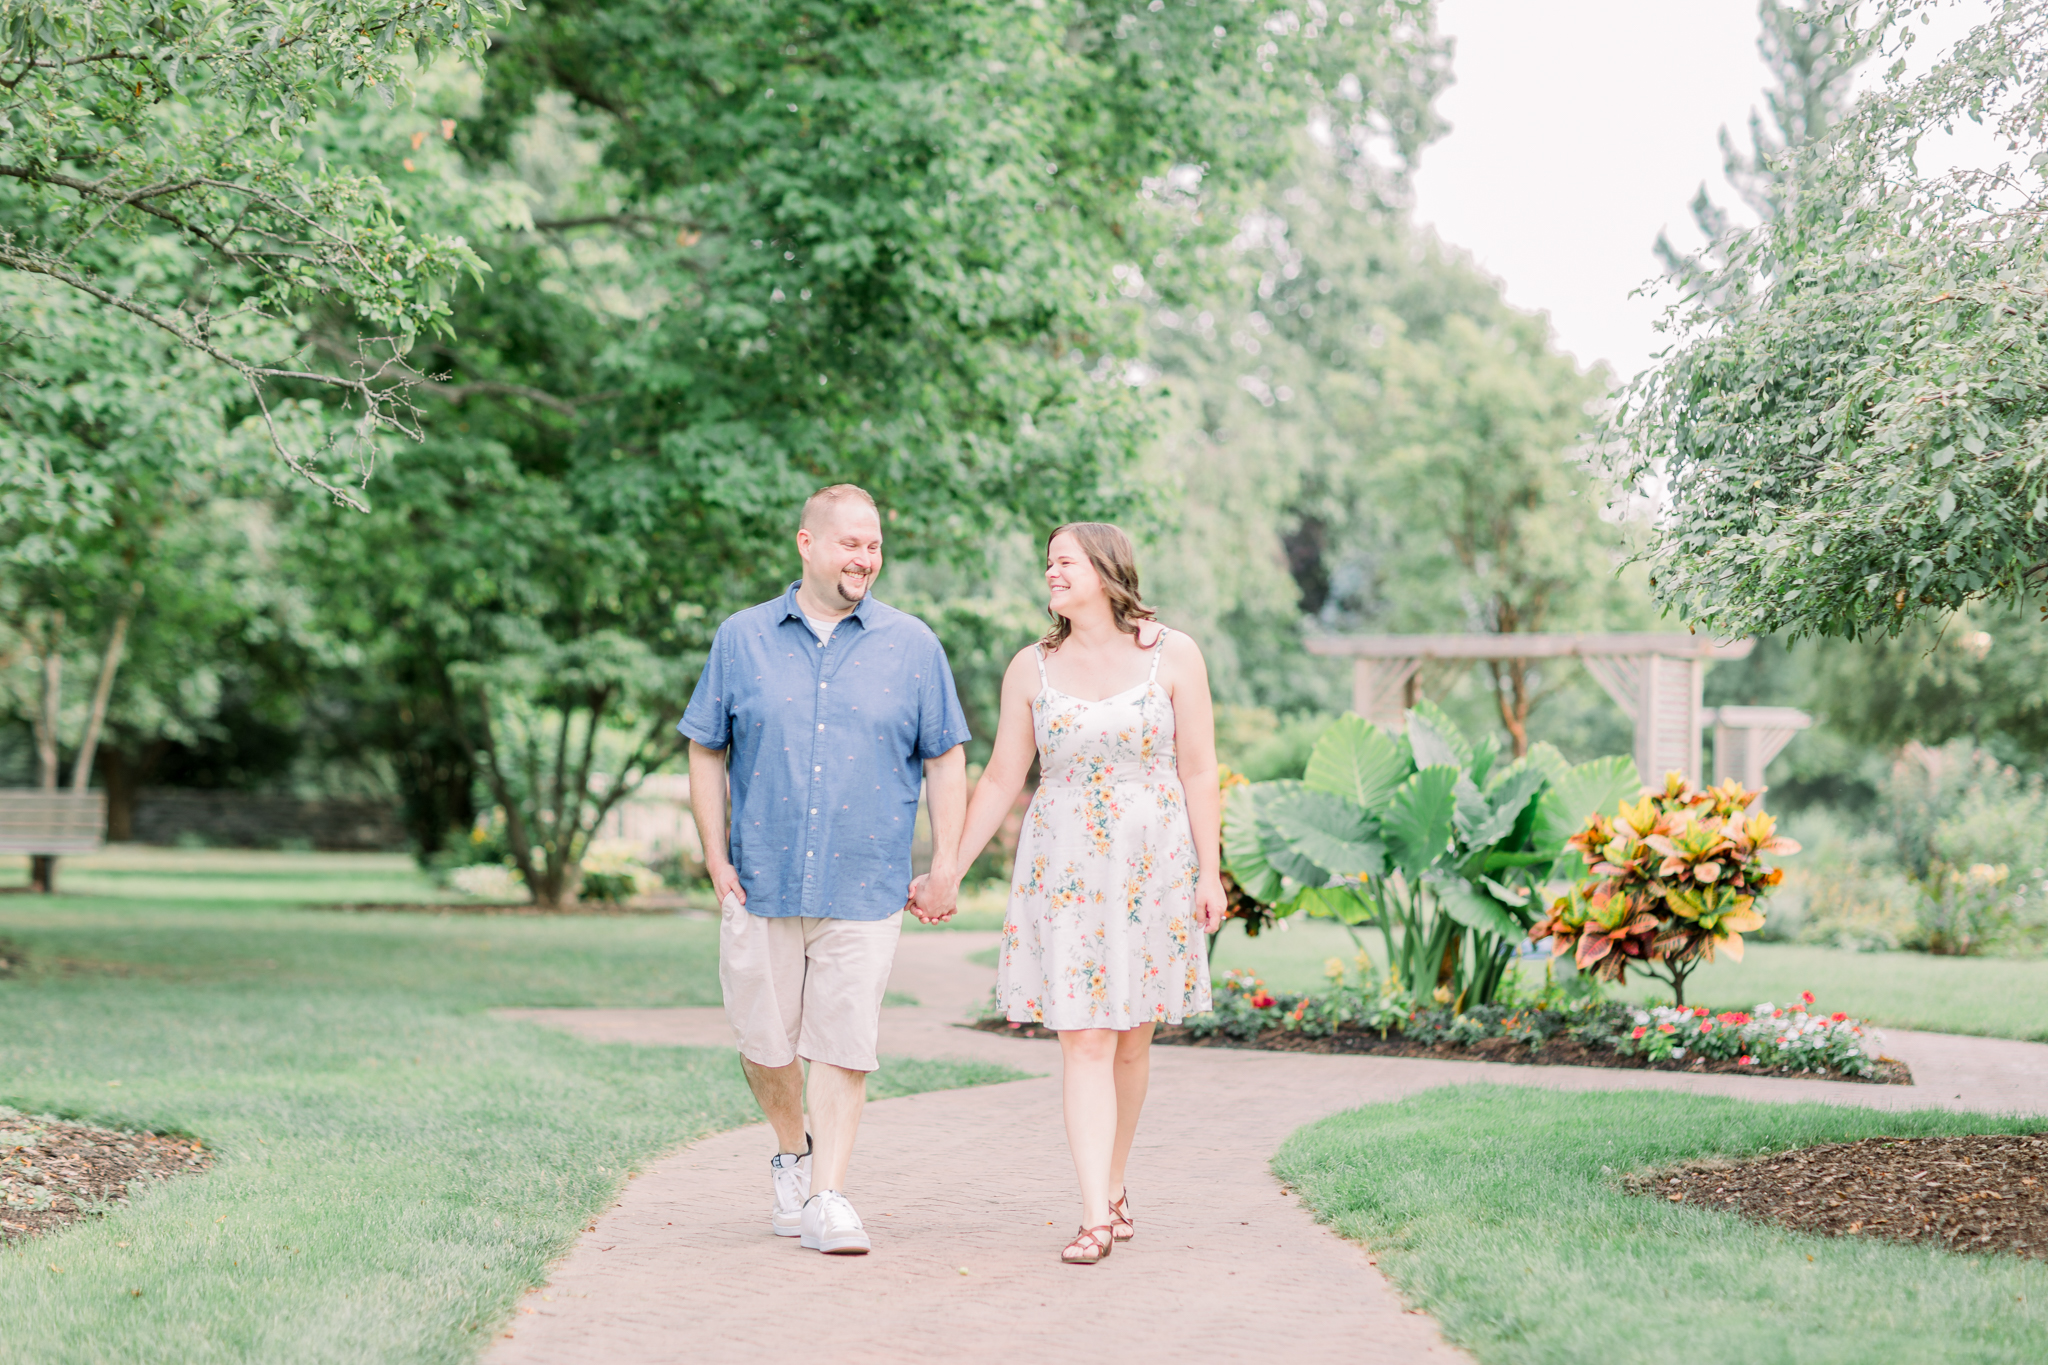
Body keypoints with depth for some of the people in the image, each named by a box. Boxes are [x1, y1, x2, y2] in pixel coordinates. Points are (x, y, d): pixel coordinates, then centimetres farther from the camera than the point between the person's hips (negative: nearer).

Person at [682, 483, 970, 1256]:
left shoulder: (911, 647, 5)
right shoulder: (742, 639, 6)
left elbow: (946, 761, 7)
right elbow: (706, 752, 9)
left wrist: (945, 868, 1)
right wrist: (715, 857, 2)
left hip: (865, 888, -1)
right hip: (761, 883, 1)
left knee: (844, 1046, -4)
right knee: (765, 1040, 8)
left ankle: (827, 1195, 3)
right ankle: (791, 1156, 33)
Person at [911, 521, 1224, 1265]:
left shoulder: (1173, 656, -1)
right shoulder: (1031, 668, 4)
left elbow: (1198, 772, -1)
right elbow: (1001, 778, 7)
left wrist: (1210, 873, -4)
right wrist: (949, 870, 5)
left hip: (1154, 868, 0)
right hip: (1064, 871, 0)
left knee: (1131, 1037, 9)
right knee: (1084, 1039, -7)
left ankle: (1115, 1186, 26)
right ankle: (1095, 1215, -9)